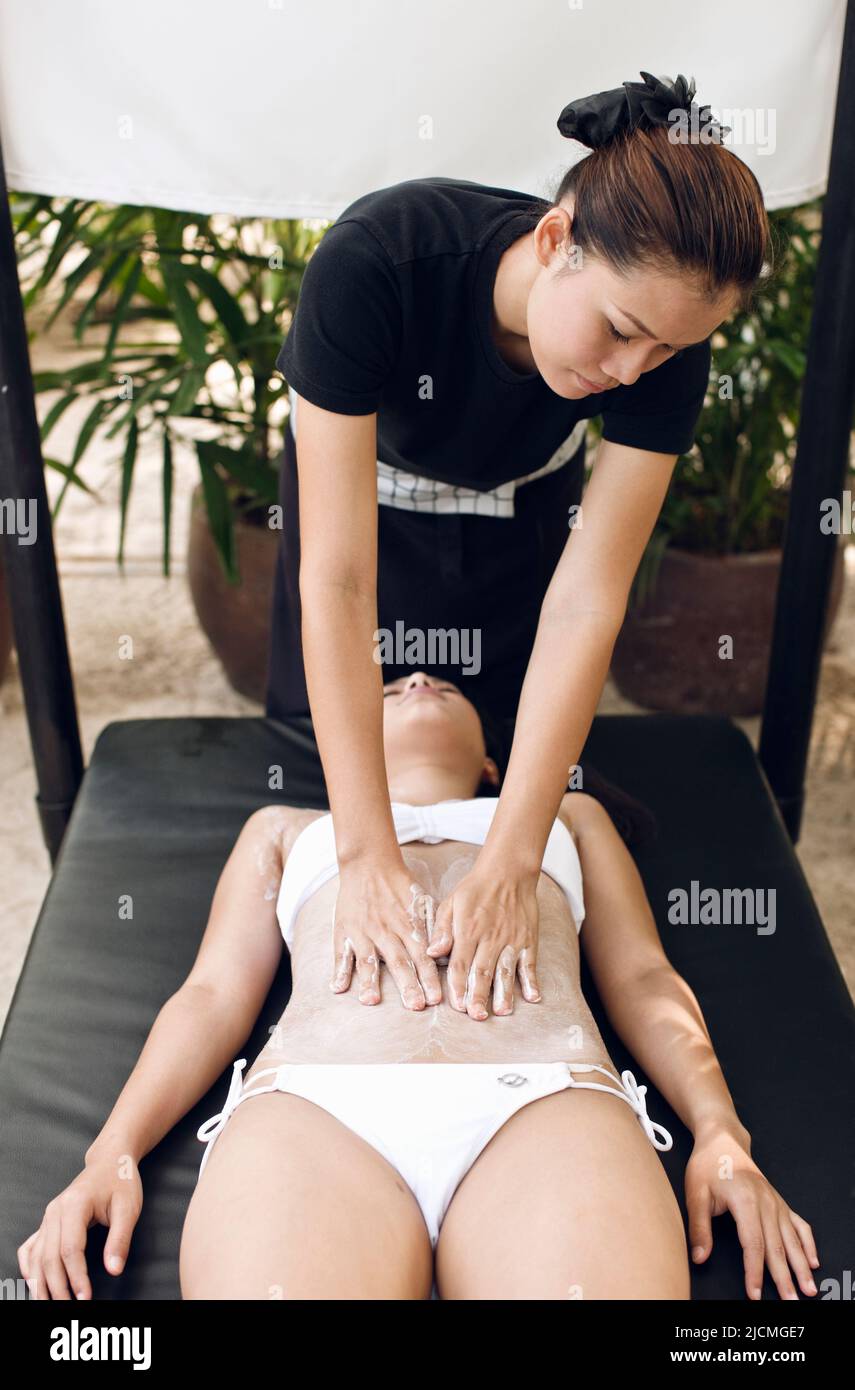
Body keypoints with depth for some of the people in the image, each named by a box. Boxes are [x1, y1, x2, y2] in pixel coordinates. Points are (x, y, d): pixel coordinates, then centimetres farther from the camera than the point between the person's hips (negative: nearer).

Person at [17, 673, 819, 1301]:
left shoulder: (566, 813, 41)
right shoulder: (285, 829, 40)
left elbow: (643, 982, 26)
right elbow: (214, 995, 25)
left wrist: (721, 1134, 7)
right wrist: (111, 1154, 7)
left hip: (546, 1103, 1)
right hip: (315, 1108, 0)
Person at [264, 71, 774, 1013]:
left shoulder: (663, 339, -33)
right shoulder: (373, 262, -43)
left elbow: (586, 602, -33)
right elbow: (336, 579, -43)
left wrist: (511, 862, -39)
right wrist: (366, 856, -45)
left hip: (518, 522, 2)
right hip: (365, 494, -1)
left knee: (515, 774, 12)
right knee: (313, 779, 14)